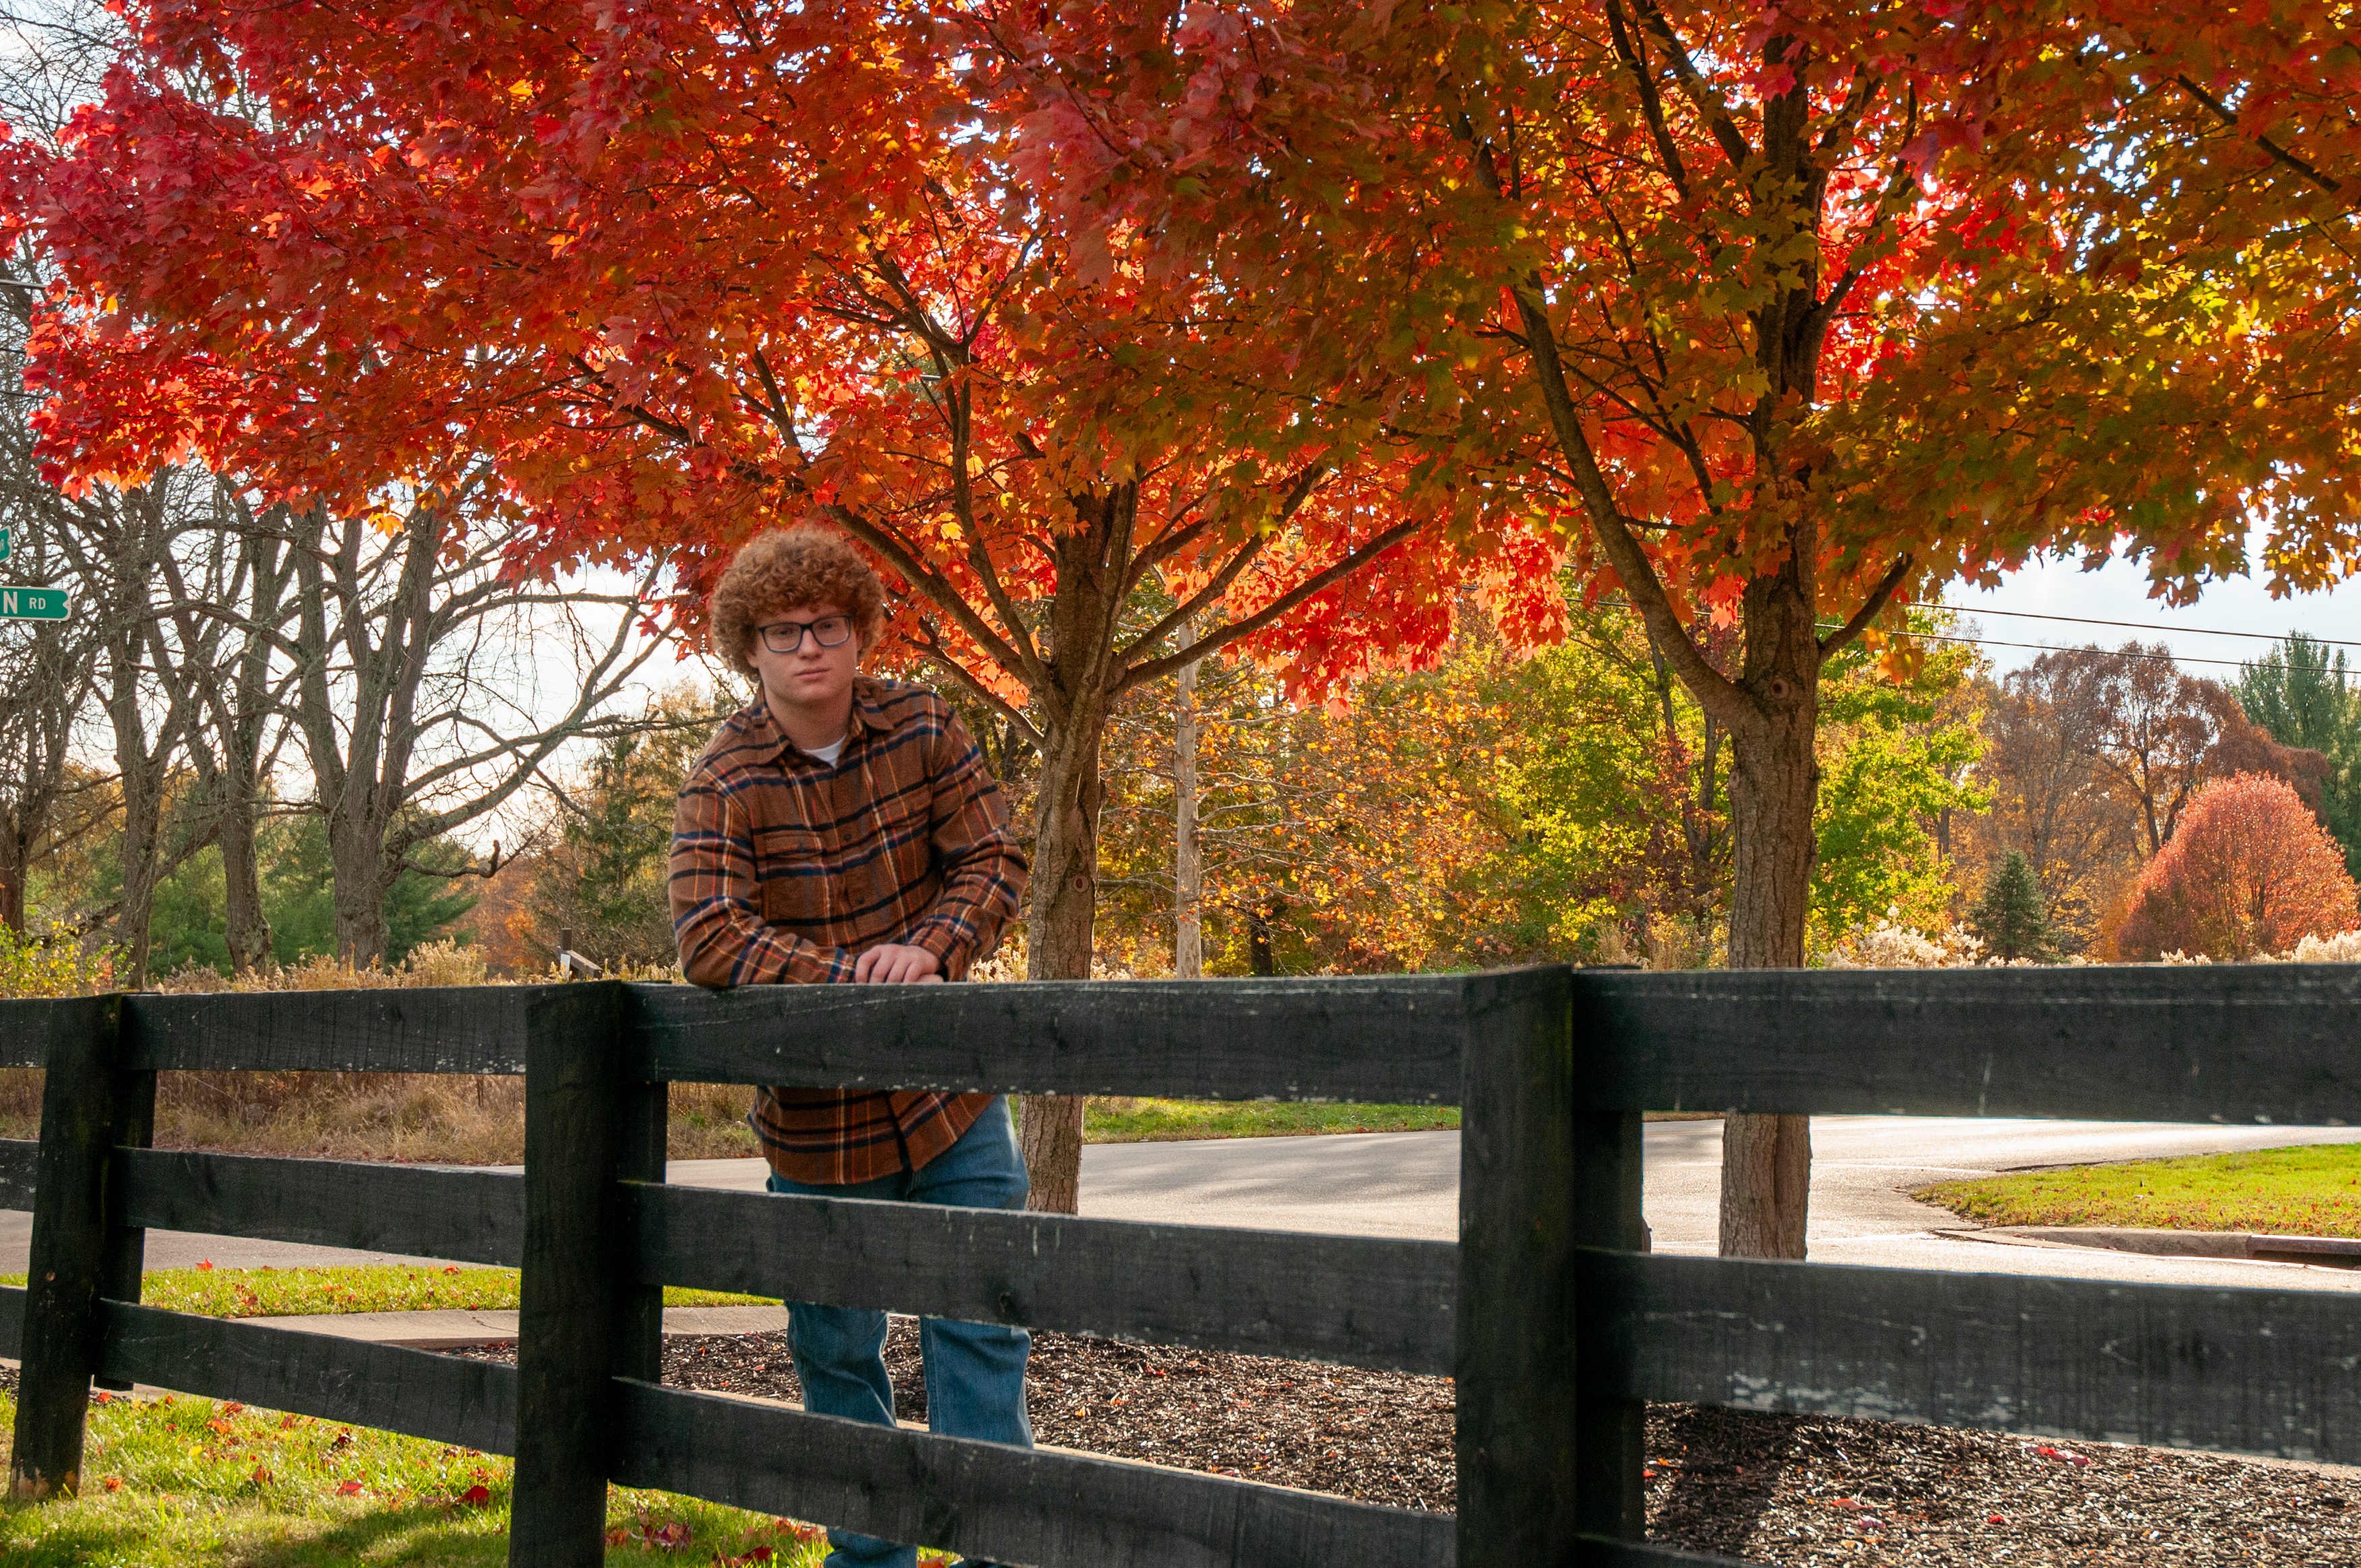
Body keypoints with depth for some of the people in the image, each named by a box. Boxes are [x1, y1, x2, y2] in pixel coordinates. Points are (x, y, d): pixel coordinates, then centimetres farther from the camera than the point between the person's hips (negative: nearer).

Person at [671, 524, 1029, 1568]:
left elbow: (993, 864, -5)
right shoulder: (724, 783, -10)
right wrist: (853, 980, -32)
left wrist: (927, 950, -26)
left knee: (980, 1324, -1)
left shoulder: (926, 731, -2)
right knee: (836, 1349, 11)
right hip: (816, 1119, -1)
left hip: (950, 1096, 1)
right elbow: (709, 938, -22)